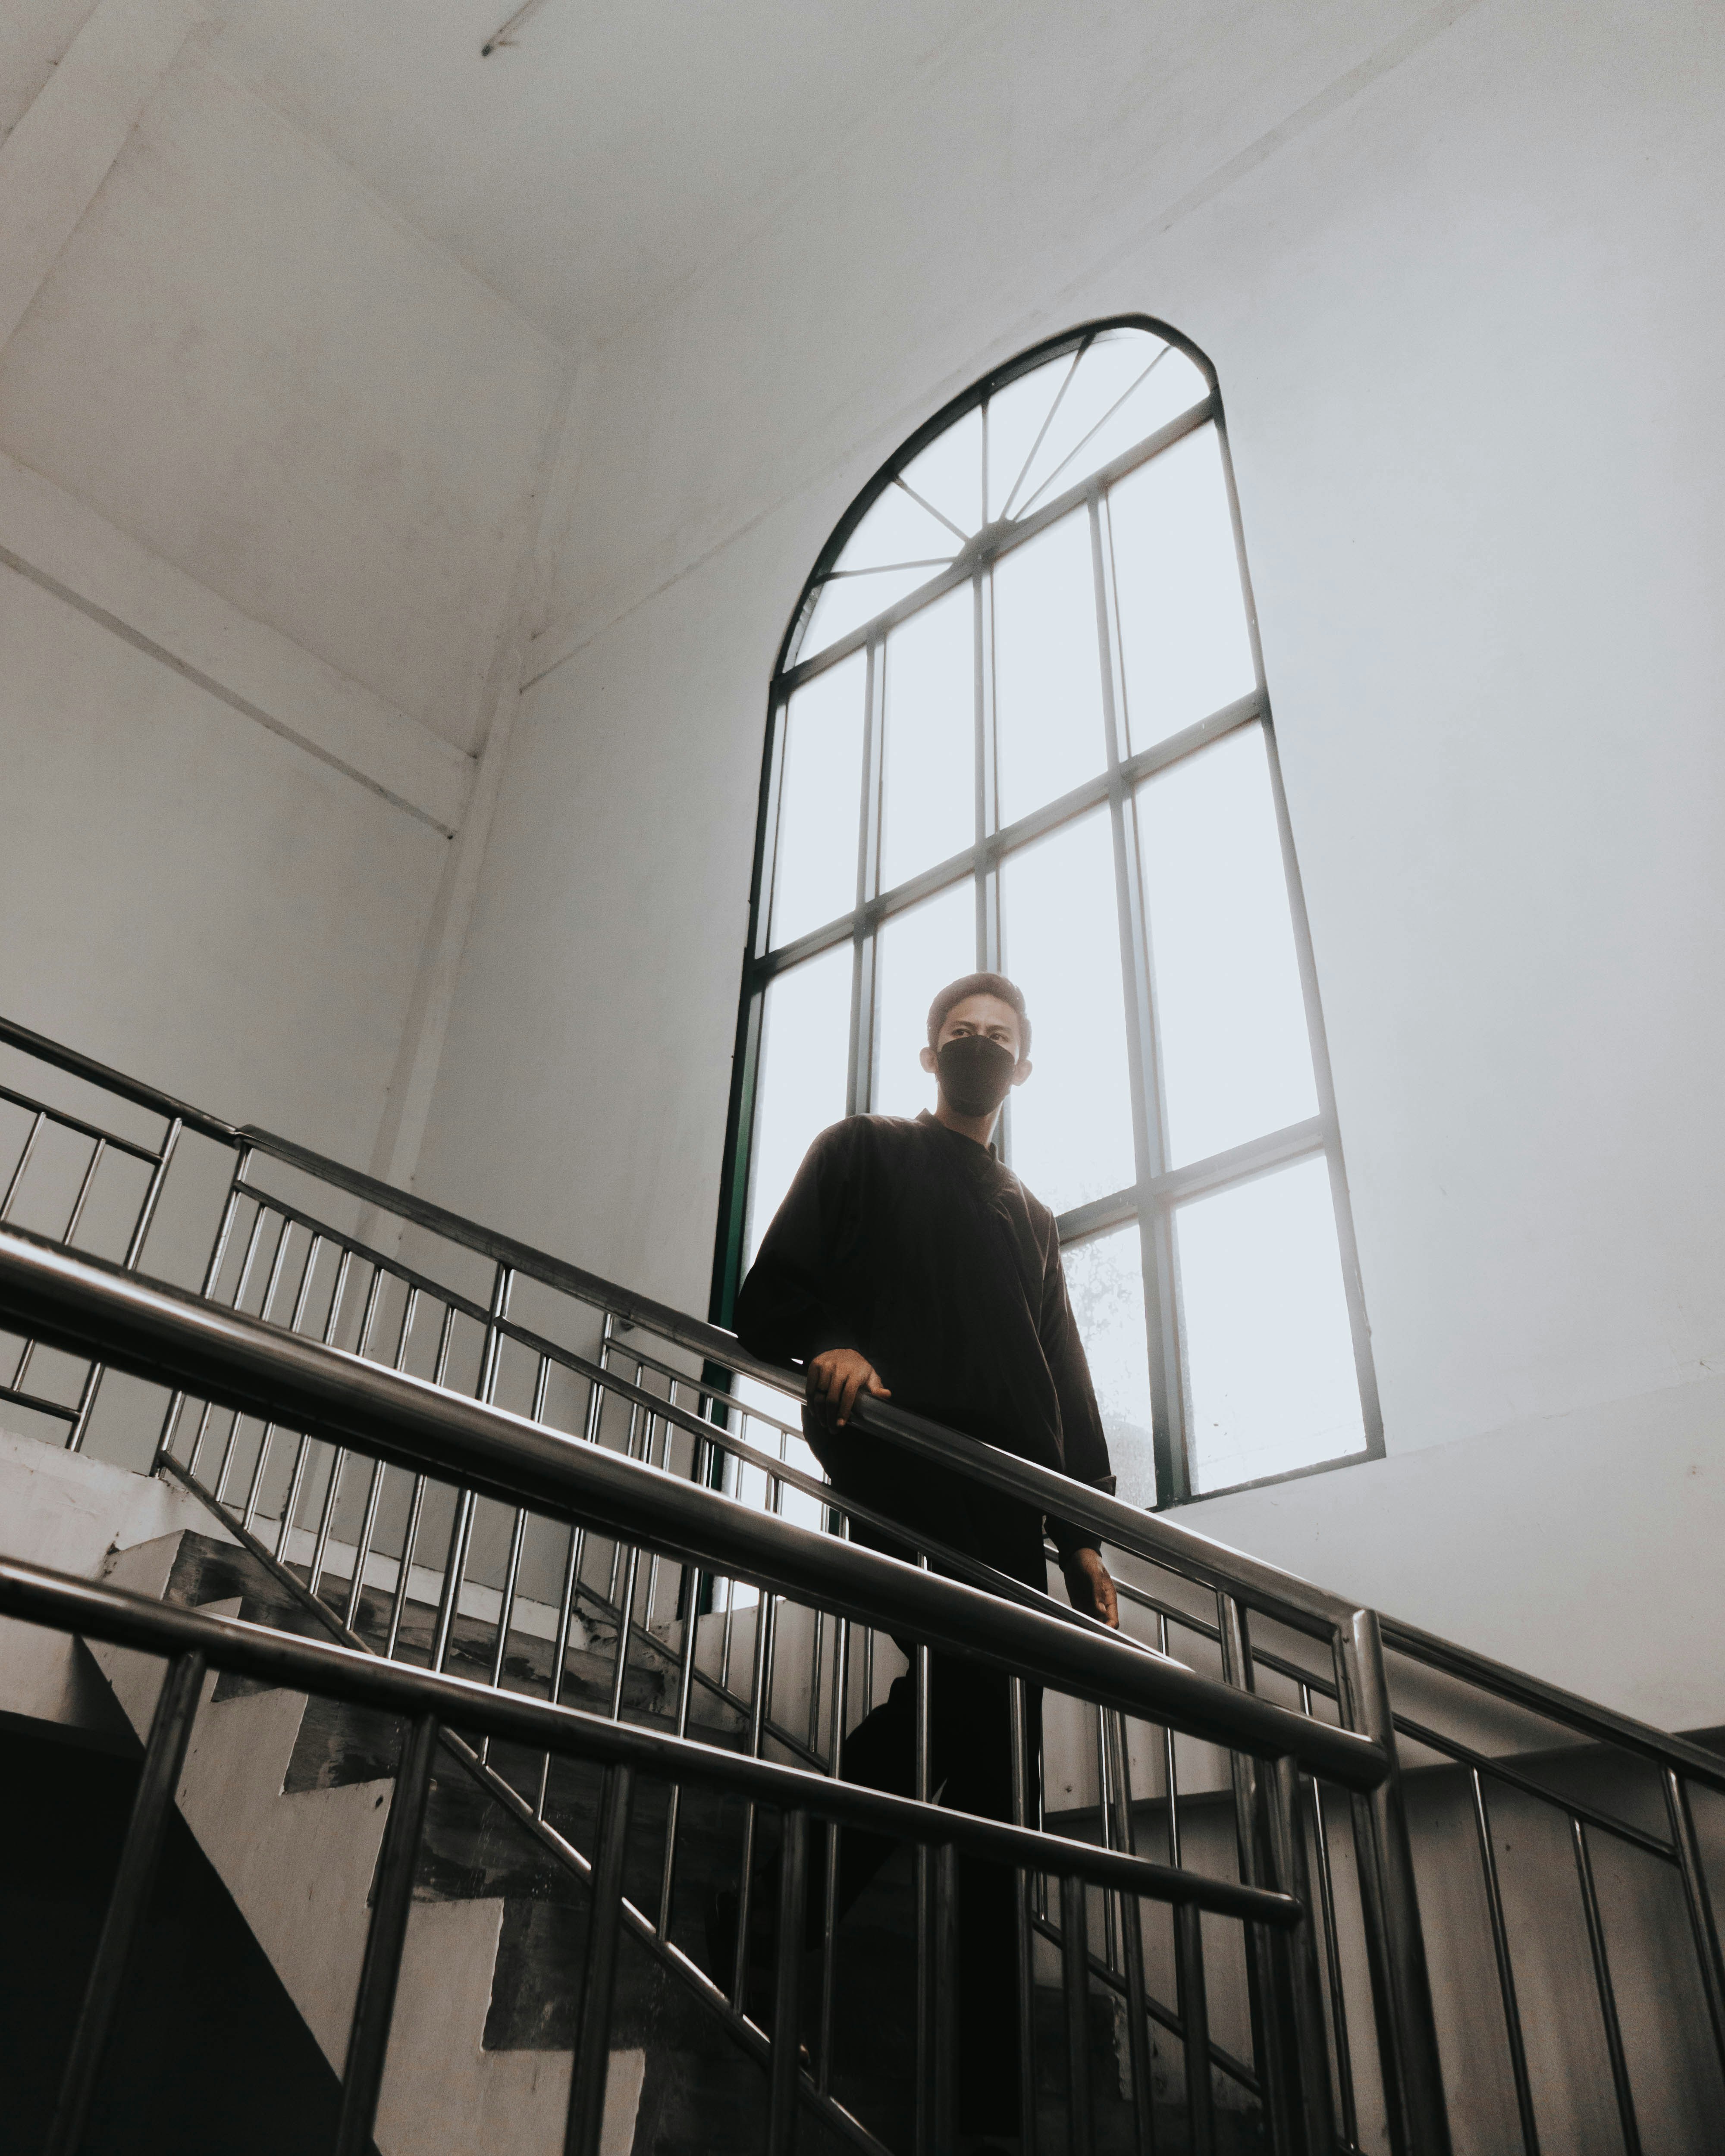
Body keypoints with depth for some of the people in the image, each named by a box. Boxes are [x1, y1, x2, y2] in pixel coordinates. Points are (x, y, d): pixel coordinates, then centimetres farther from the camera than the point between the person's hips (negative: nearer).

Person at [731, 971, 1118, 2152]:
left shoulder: (1031, 1216, 31)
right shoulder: (863, 1152, 17)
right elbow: (773, 1294, 6)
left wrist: (1087, 1532, 13)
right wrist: (830, 1348, -16)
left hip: (1012, 1498, 5)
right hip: (901, 1466, -5)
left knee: (989, 1746, -4)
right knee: (973, 1715, -23)